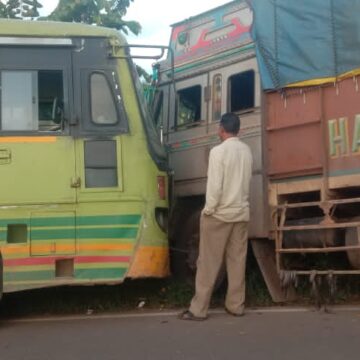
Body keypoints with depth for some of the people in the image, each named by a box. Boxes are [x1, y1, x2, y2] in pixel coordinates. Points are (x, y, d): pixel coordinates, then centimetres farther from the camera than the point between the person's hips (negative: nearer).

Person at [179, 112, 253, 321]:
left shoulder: (219, 151, -14)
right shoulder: (247, 151, 5)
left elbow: (215, 186, -18)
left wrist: (208, 210, -9)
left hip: (219, 214, -6)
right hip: (242, 213, 6)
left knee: (209, 262, -1)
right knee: (238, 261, 10)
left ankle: (199, 309, 1)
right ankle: (236, 305, 14)